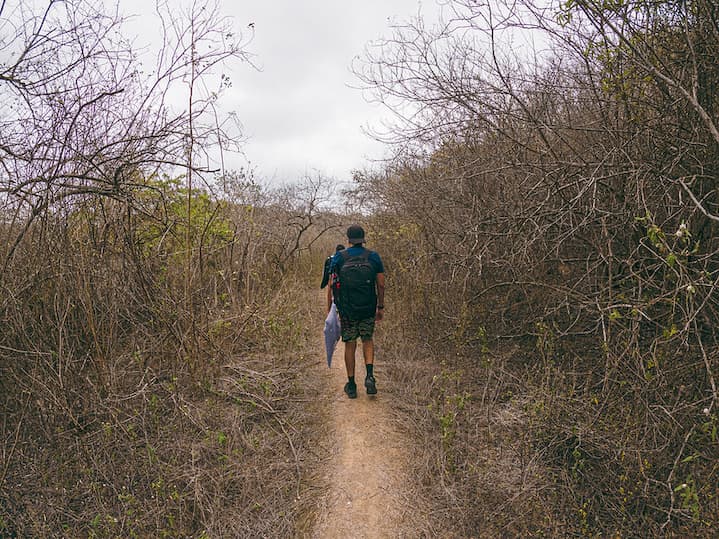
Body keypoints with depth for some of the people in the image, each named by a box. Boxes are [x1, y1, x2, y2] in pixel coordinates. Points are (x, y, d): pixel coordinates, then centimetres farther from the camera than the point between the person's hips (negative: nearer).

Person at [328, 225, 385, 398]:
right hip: (368, 308, 1)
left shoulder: (338, 257, -2)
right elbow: (381, 284, 0)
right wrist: (380, 307, 10)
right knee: (367, 340, 19)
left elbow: (332, 285, -3)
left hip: (346, 309, -1)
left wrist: (329, 307, 6)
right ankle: (370, 376, 1)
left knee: (350, 345, 10)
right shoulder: (374, 257, 1)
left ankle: (351, 385, 15)